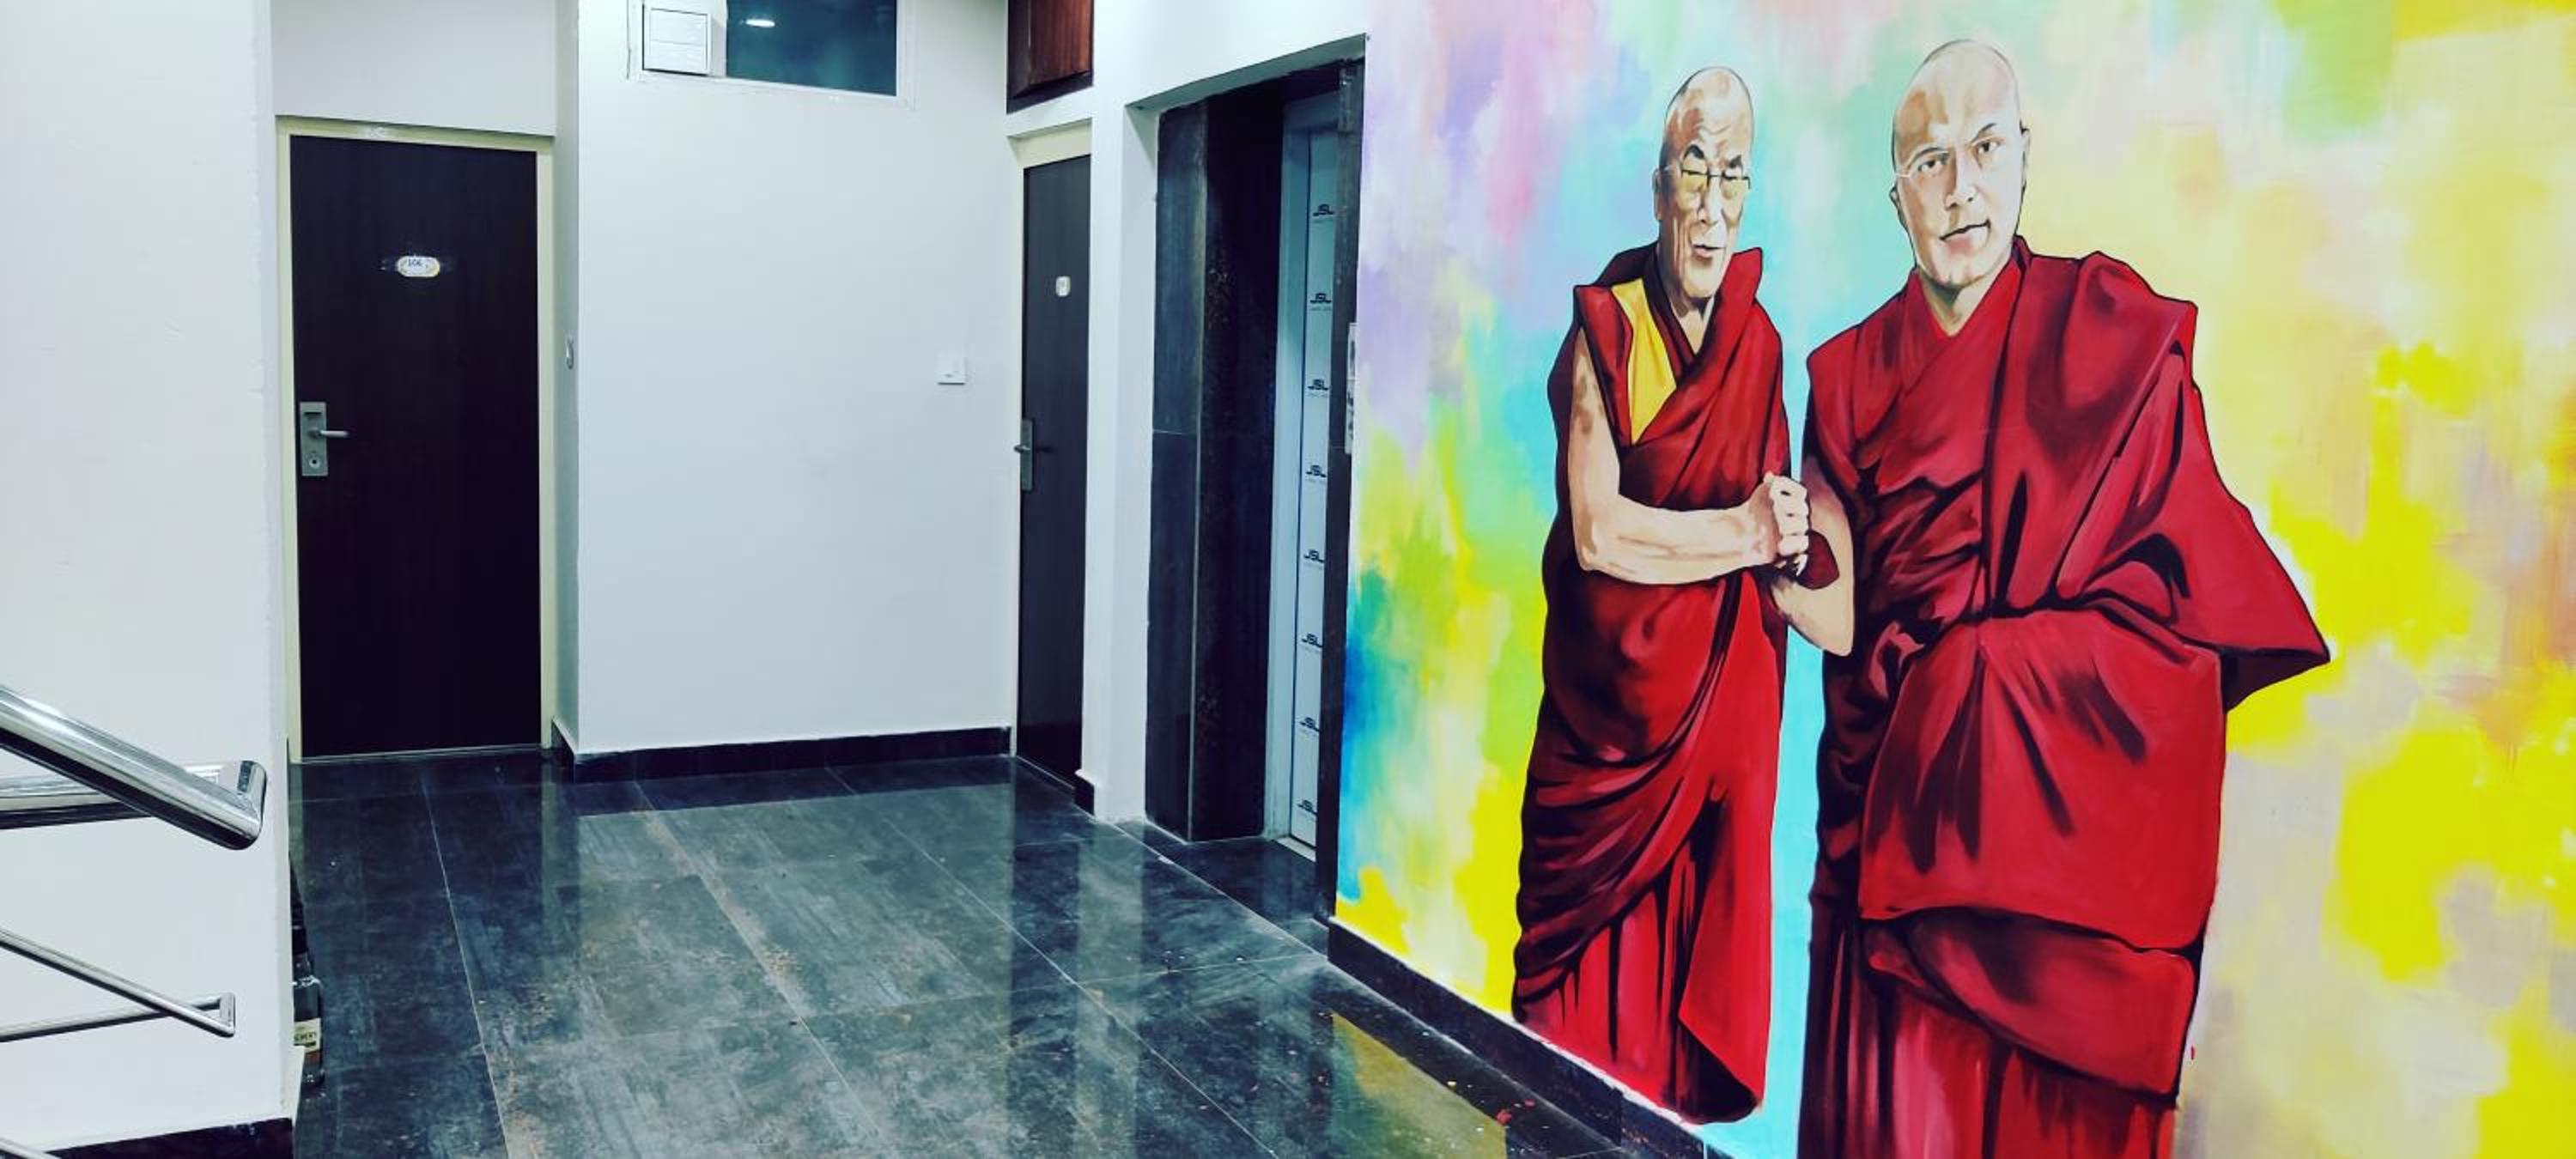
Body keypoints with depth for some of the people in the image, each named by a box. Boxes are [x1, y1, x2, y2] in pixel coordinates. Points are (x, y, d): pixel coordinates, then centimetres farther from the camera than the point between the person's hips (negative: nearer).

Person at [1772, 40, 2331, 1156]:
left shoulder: (2116, 333, -1)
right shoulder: (1851, 373, 7)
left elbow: (2173, 587, -6)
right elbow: (1846, 622, 6)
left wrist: (1964, 664, -8)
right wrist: (1793, 563, -15)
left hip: (2067, 816, -2)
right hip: (1893, 813, 2)